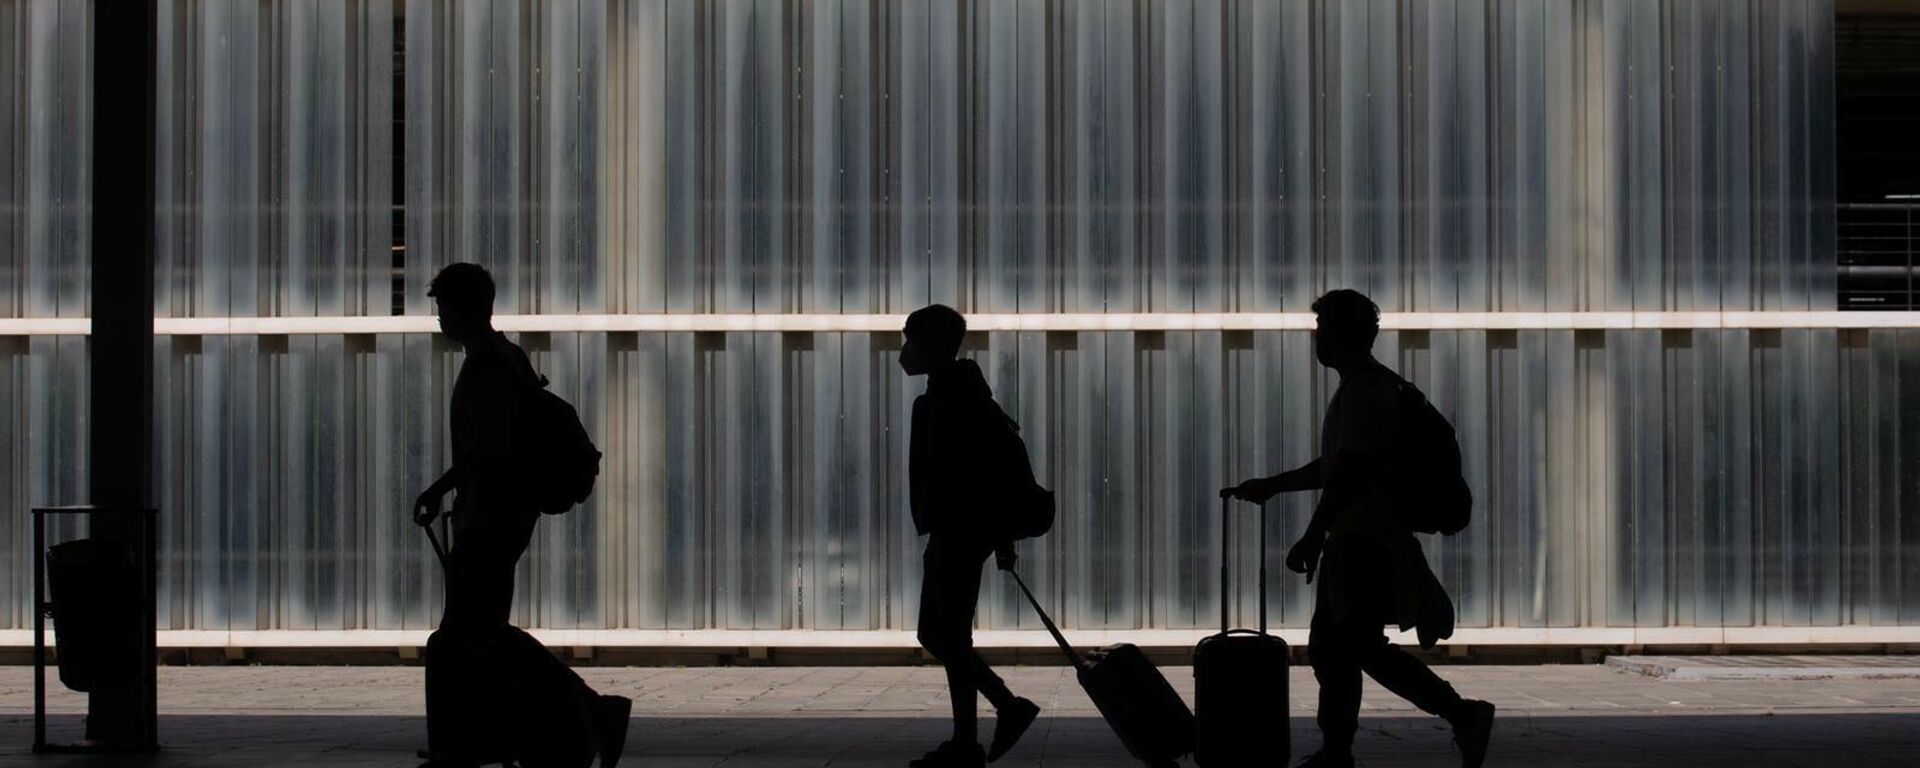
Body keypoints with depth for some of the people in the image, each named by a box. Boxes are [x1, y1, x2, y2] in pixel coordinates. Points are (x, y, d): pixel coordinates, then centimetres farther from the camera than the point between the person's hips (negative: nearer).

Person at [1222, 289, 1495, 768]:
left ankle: (1463, 715, -7)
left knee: (1360, 648, -10)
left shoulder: (1366, 392, -16)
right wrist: (1270, 487, 30)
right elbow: (1333, 467, 27)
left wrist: (1313, 538, -24)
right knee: (1331, 649, 11)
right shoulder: (1366, 388, 18)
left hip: (1366, 544, -10)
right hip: (1354, 542, 10)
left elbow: (1350, 472, -23)